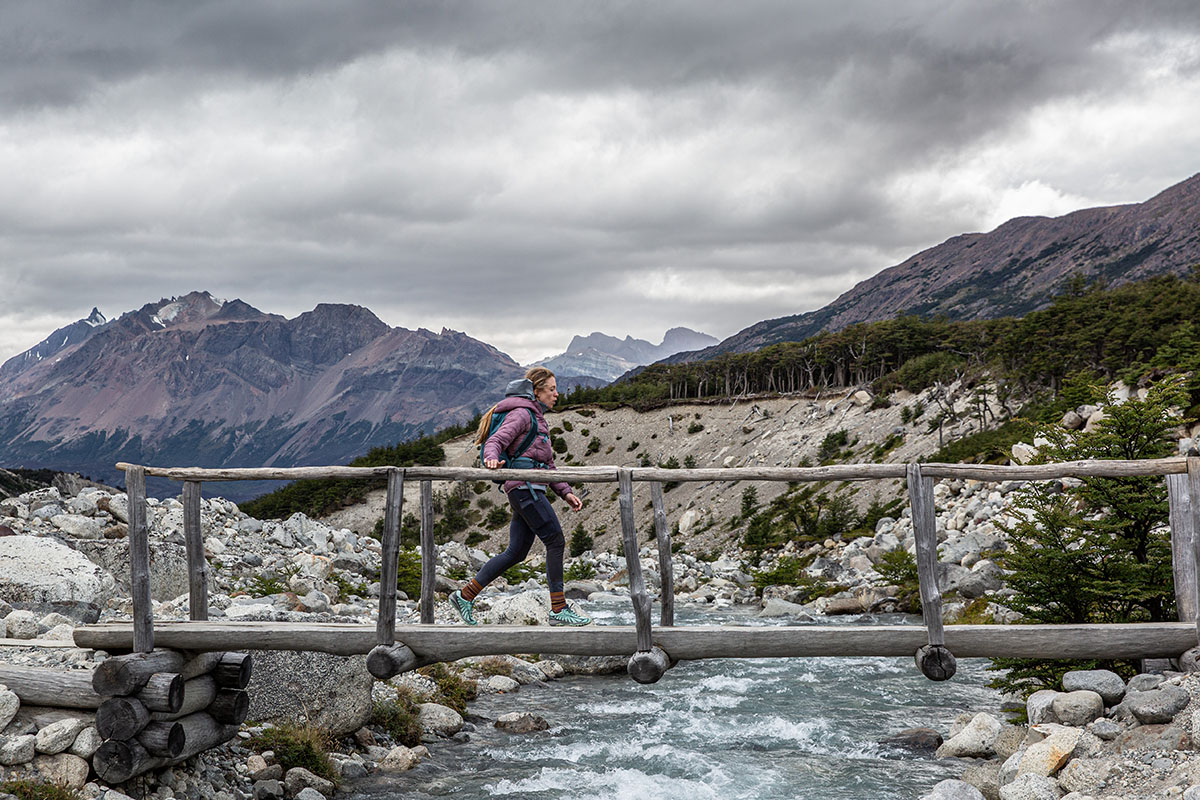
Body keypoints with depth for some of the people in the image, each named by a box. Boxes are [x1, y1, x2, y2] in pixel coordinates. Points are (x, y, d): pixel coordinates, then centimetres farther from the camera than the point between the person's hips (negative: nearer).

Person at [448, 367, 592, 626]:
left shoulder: (537, 419, 26)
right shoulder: (521, 413, -4)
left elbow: (547, 465, 27)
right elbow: (495, 441, -17)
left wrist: (566, 492, 18)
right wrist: (492, 458, -39)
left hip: (532, 488, 10)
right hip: (524, 486, -10)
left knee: (516, 552, 6)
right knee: (556, 542, -9)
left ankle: (465, 595, 9)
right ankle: (559, 610, -6)